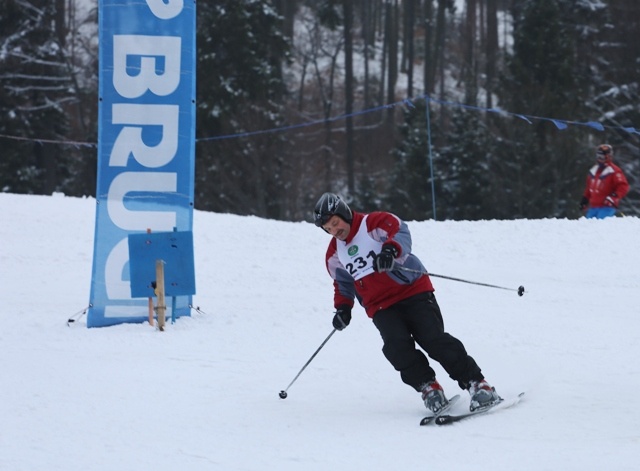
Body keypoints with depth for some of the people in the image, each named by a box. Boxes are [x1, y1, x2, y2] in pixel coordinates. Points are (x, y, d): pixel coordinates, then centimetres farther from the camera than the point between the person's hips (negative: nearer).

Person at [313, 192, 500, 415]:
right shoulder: (335, 254, 12)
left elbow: (401, 232, -23)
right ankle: (428, 388, -10)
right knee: (397, 346, -23)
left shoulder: (374, 223, -6)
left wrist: (391, 249, -44)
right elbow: (342, 282, 27)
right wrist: (343, 307, 10)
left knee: (435, 339, -17)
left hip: (412, 290, -4)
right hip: (381, 307, 4)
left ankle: (476, 383, -10)